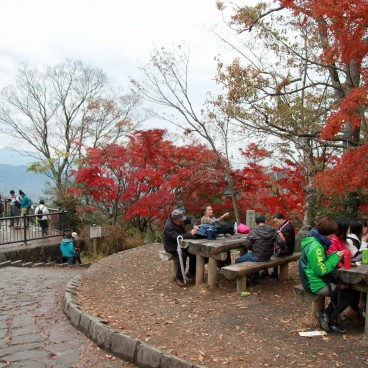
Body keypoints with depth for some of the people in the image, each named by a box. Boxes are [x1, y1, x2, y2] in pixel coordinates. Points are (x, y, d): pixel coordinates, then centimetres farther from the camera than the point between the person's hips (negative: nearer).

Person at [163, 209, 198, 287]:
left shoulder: (180, 221, -3)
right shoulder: (168, 226, -26)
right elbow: (178, 237, -34)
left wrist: (194, 225, -10)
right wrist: (190, 234, -32)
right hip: (172, 247, -8)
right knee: (183, 255, -34)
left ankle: (191, 272, 5)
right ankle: (179, 277, -18)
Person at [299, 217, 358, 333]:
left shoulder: (316, 242, 7)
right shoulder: (315, 247, -25)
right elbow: (322, 270, -24)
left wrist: (335, 255, -3)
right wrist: (335, 257, -16)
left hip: (317, 280, 10)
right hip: (315, 285, -10)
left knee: (342, 289, 15)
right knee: (349, 295, -3)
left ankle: (327, 313, 16)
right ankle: (331, 321, 8)